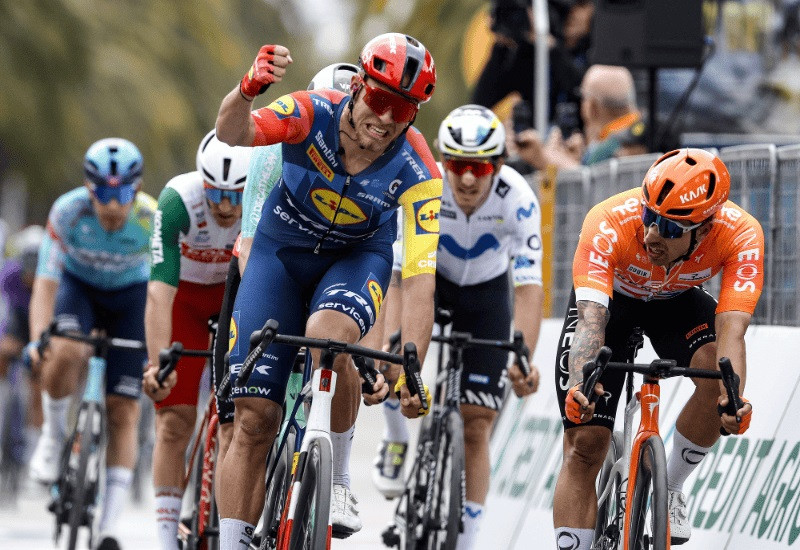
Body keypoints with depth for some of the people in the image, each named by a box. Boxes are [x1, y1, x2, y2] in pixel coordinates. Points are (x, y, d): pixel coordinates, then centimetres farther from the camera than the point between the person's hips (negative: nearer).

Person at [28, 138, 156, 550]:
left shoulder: (152, 219, -30)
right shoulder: (68, 212, -31)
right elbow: (45, 283, -32)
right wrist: (38, 338, -47)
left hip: (129, 294, 1)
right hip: (78, 286, -1)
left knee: (123, 411, -5)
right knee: (66, 354, -35)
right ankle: (54, 435, -4)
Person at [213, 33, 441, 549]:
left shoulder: (418, 175, -26)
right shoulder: (314, 114, -26)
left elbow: (421, 284, -29)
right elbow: (233, 133, -43)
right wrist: (248, 89, -66)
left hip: (357, 256, -1)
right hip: (281, 251, 1)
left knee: (327, 336, -36)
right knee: (254, 417, -6)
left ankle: (339, 482, -16)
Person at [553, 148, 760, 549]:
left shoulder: (740, 235, -35)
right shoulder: (609, 223, -39)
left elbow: (731, 328, -44)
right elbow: (591, 318, -47)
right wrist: (579, 385, -66)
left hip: (677, 302, 1)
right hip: (610, 297, -1)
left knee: (718, 374, -30)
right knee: (584, 446, -11)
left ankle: (670, 488, -6)